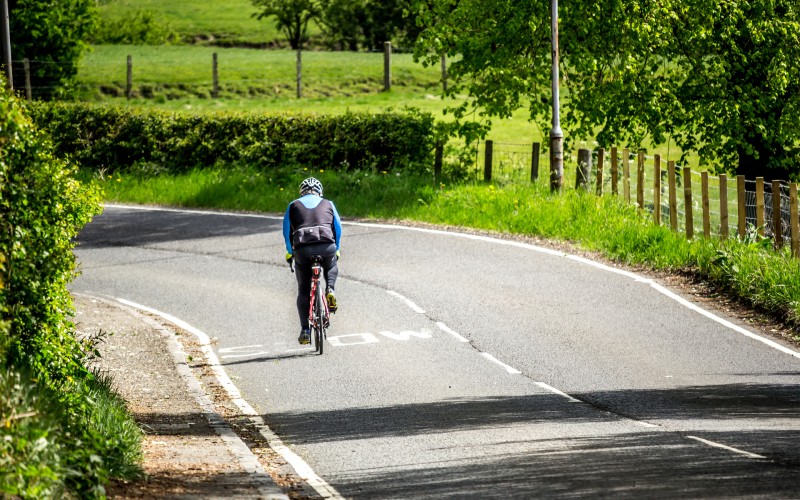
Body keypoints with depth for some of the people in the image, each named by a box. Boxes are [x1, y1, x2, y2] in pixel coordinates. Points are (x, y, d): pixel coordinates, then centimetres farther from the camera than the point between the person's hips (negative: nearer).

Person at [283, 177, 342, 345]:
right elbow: (338, 228, 23)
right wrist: (336, 249, 37)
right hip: (327, 246, 0)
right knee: (332, 267, 36)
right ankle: (330, 290, 7)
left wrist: (289, 252, 32)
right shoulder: (328, 204, 20)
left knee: (303, 291, 13)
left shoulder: (294, 206, 19)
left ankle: (305, 330, 8)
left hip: (302, 248, 0)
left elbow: (286, 231, 19)